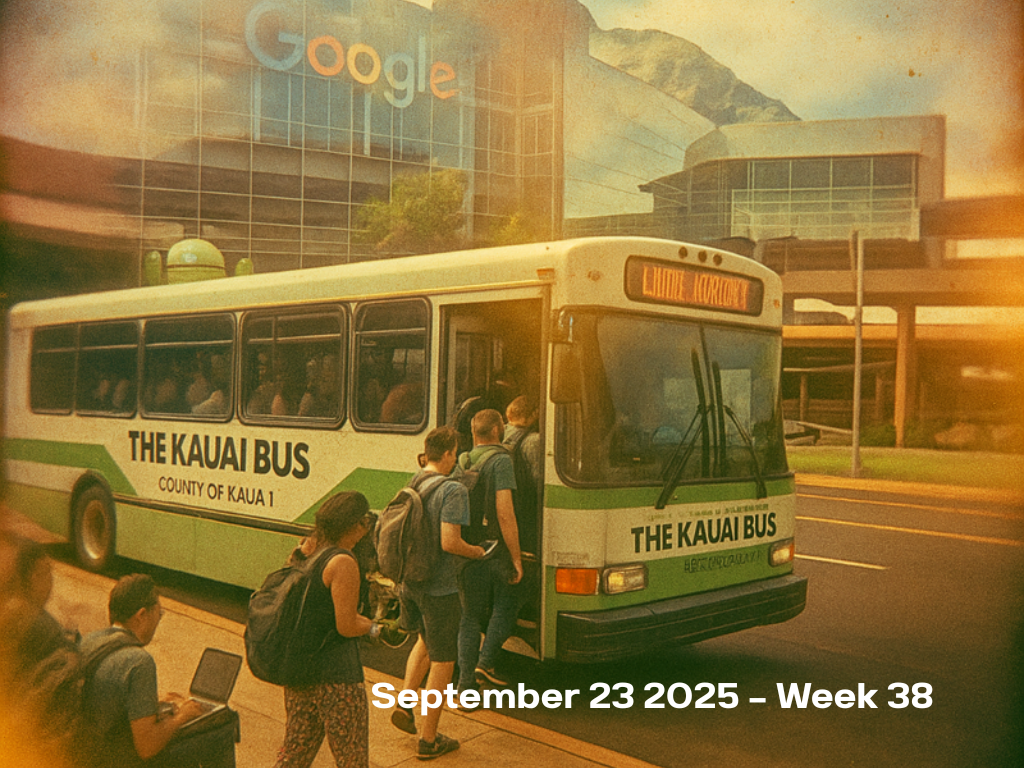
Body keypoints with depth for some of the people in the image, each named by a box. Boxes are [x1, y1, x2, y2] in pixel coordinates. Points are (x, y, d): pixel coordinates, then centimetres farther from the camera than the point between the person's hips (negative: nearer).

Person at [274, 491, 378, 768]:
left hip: (298, 667, 8)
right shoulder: (343, 563, -20)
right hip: (335, 674, -8)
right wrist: (374, 628, -2)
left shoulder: (306, 550, 6)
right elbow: (346, 627, -19)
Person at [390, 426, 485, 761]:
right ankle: (428, 739, 16)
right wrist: (476, 552, -7)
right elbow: (450, 542, -25)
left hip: (408, 582, 7)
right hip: (438, 588, -7)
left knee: (425, 641, 30)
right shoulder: (453, 490, -18)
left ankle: (404, 703, 22)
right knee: (443, 660, 7)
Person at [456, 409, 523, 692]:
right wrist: (517, 557, -14)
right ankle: (486, 662, 2)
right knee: (506, 607, 15)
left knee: (470, 616, 12)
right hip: (495, 550, -5)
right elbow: (505, 513, -18)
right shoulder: (500, 461, -11)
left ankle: (466, 683, 13)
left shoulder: (462, 462, 8)